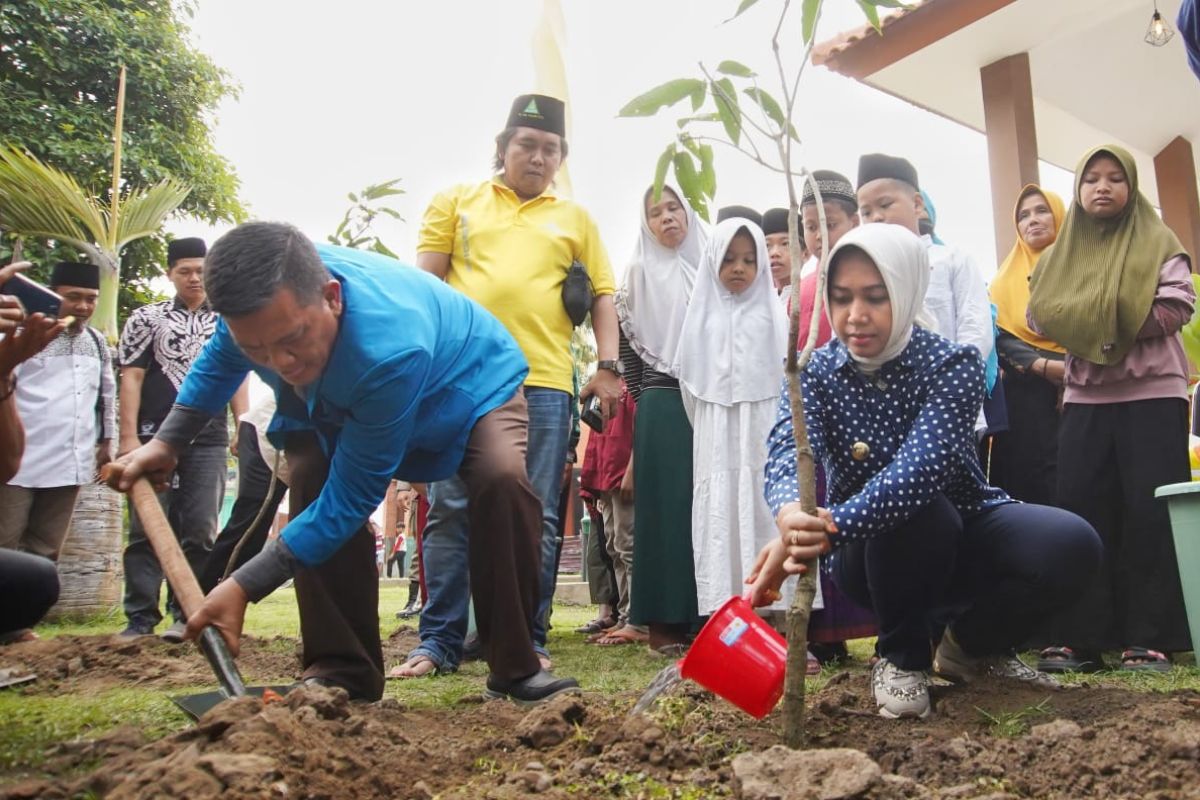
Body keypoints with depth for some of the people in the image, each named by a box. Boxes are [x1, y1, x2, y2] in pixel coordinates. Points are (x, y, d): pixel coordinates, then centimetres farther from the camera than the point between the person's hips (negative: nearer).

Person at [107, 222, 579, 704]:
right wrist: (167, 442, 1)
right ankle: (341, 672, -7)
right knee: (312, 482, -20)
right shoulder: (262, 296, -28)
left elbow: (352, 497, -37)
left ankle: (515, 670, -19)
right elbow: (220, 358, 1)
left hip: (471, 384, -5)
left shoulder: (392, 349, -47)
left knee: (502, 477, -34)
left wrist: (244, 588, -34)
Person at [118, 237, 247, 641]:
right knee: (147, 528, -2)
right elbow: (131, 378, 0)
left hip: (209, 441, 2)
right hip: (155, 437, -2)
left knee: (200, 531, 1)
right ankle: (140, 618, 3)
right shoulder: (146, 319, 6)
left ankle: (186, 614, 8)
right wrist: (129, 437, -9)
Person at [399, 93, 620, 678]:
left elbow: (602, 297, 16)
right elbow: (426, 282, 11)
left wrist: (608, 366, 3)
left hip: (543, 382, 1)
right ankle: (439, 641, 5)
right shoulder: (457, 202, 17)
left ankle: (528, 640, 9)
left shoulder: (576, 220, 20)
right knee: (450, 510, -2)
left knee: (536, 516, 1)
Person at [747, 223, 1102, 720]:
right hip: (874, 554, -1)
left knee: (1072, 546, -27)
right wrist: (793, 515, -56)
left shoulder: (952, 364, -18)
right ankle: (902, 655, -7)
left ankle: (972, 644, 4)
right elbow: (790, 450, -31)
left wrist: (824, 530, -52)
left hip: (963, 535, 1)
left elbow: (920, 468, -35)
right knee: (915, 512, -35)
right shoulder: (816, 373, -11)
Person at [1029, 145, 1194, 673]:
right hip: (1084, 396, 3)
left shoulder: (1156, 242, 6)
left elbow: (1178, 305, -7)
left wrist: (1119, 327, -10)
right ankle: (1082, 637, 2)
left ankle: (1150, 639, -1)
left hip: (1152, 391, -3)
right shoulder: (1060, 254, 15)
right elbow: (1040, 315, 5)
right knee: (1080, 510, -2)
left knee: (1151, 512, -7)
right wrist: (1088, 333, -10)